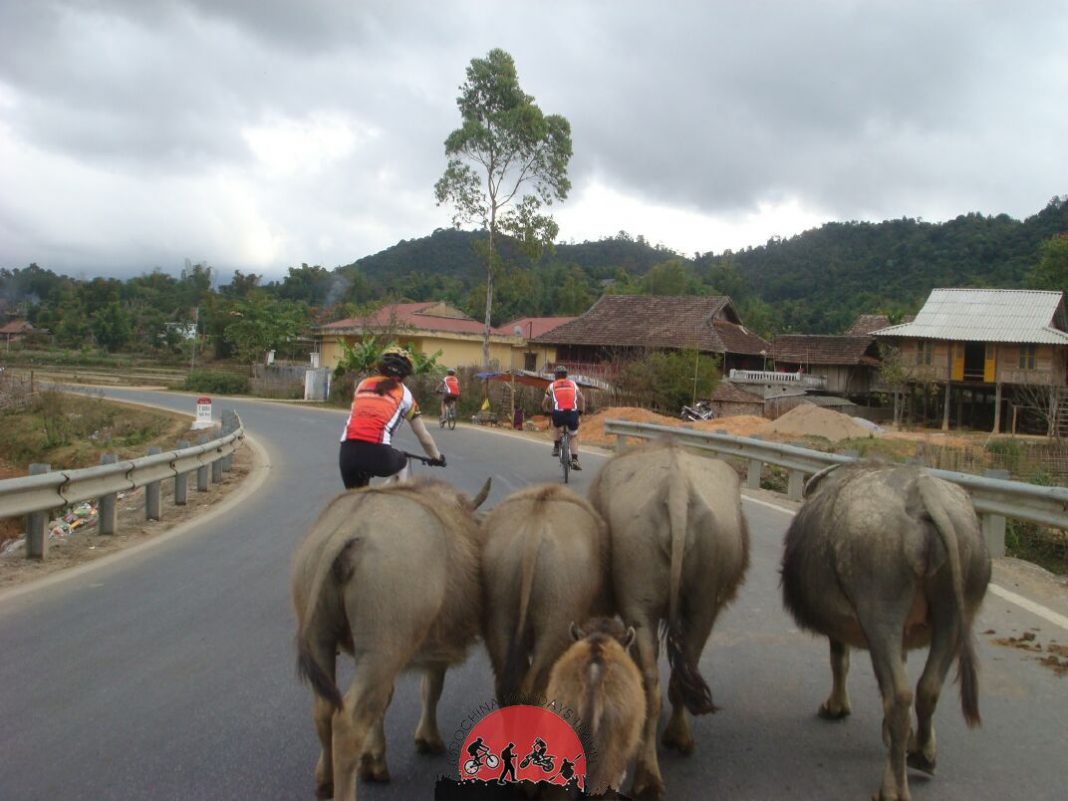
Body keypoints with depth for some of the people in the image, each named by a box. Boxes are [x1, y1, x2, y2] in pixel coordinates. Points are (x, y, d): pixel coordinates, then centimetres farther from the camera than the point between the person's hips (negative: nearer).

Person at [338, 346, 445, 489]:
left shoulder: (363, 384, 25)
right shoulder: (403, 392, 18)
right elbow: (424, 437, 23)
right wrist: (437, 457, 40)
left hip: (348, 452, 3)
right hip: (377, 453, -2)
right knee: (402, 461, 32)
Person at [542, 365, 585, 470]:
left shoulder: (552, 386, 17)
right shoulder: (573, 384, 21)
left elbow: (544, 404, 21)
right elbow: (582, 399, 22)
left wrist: (548, 411, 40)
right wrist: (581, 410, 38)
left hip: (558, 413, -1)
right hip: (573, 413, 1)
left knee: (556, 426, 35)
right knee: (574, 436, 20)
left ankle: (556, 447, 24)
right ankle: (574, 460, 7)